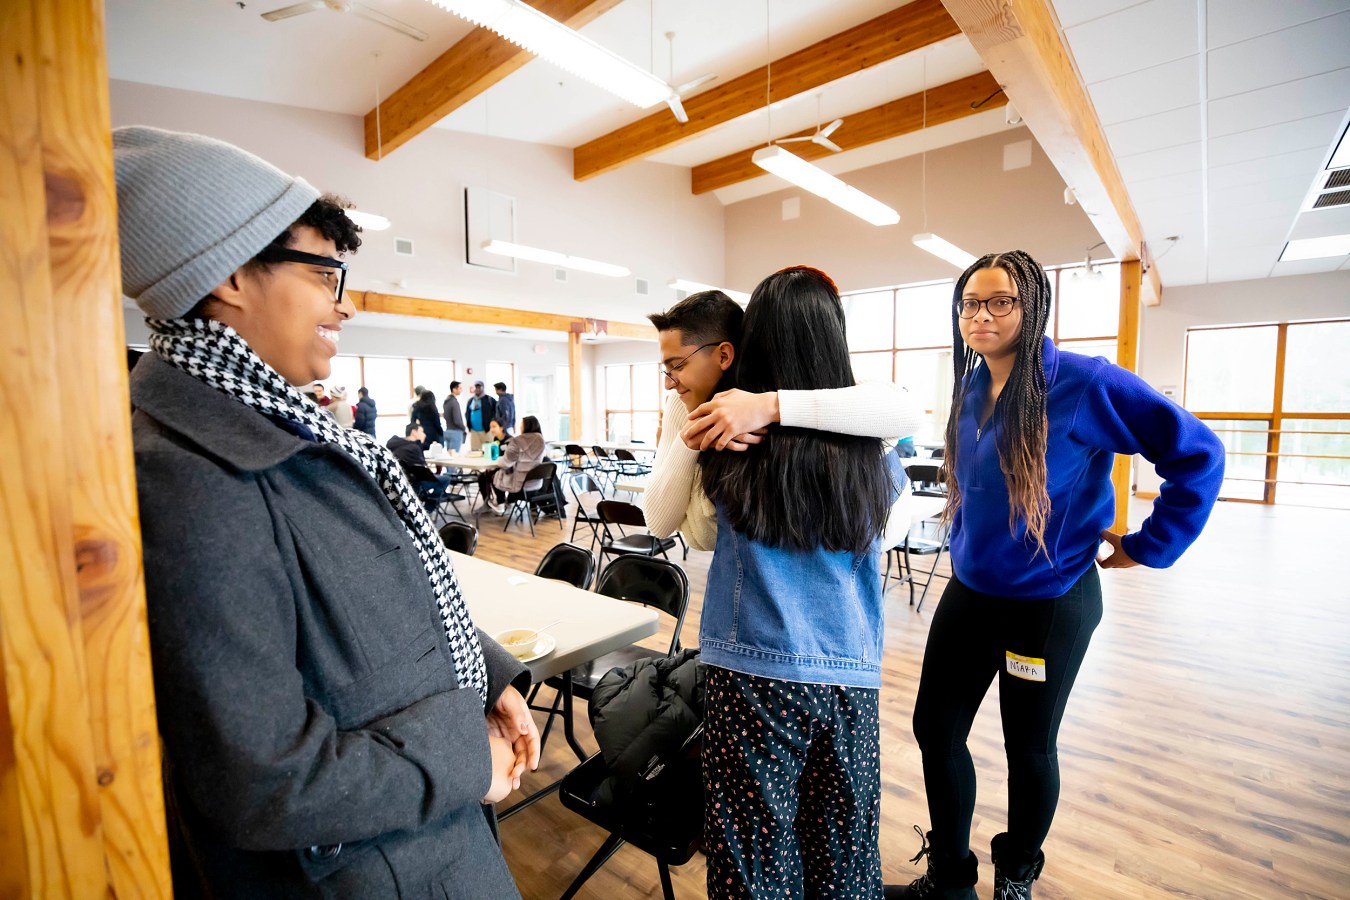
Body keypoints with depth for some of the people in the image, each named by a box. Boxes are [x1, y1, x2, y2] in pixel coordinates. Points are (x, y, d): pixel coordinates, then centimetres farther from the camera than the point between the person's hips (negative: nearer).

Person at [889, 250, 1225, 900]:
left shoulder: (1085, 383, -17)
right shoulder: (969, 390, 1)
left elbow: (1197, 454, -12)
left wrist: (1147, 546, -10)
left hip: (1050, 603, -5)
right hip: (969, 592, 6)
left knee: (1029, 748, 14)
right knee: (935, 730, 10)